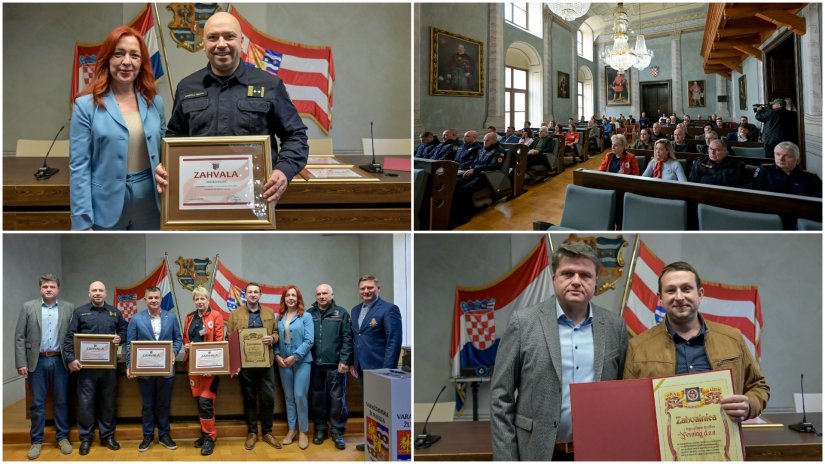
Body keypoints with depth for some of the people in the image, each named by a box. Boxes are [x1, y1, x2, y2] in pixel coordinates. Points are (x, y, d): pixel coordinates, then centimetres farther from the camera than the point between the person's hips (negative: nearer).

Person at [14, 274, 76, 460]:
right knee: (37, 403, 5)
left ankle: (62, 437, 18)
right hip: (37, 361, 0)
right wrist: (21, 363, -6)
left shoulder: (69, 308, 3)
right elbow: (20, 337, 0)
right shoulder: (28, 307, 1)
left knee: (62, 401, 7)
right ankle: (36, 441, 14)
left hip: (60, 361, 1)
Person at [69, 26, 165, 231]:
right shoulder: (86, 105, -6)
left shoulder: (155, 102, 6)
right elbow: (79, 167, -8)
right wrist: (83, 223, -13)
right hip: (107, 207, -3)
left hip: (149, 205, 4)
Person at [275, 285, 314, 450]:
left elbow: (309, 341, -9)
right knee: (289, 396, 9)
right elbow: (276, 339, 9)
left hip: (302, 361, -4)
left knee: (300, 396, -8)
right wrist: (277, 355, -6)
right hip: (283, 361, 4)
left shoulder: (306, 316, -4)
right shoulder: (279, 317, 8)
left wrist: (295, 356, -14)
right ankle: (291, 430, 18)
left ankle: (303, 432, 3)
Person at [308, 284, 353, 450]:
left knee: (337, 398, 0)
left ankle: (337, 432, 9)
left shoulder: (341, 313, 2)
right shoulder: (309, 314, 7)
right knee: (316, 397, 9)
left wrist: (345, 361, -9)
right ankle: (320, 429, 21)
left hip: (335, 364, -2)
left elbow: (347, 338, -2)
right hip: (314, 363, 2)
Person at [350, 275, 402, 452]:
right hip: (362, 367, 7)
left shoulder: (389, 309, -11)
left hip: (379, 367, -7)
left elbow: (394, 341, -16)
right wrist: (352, 362, 11)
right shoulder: (355, 310, 12)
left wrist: (387, 369, -21)